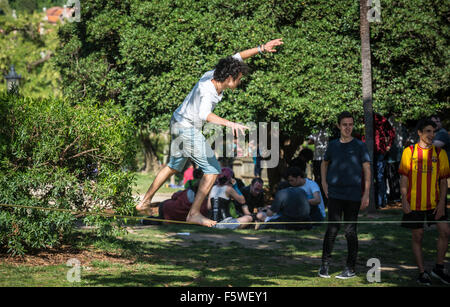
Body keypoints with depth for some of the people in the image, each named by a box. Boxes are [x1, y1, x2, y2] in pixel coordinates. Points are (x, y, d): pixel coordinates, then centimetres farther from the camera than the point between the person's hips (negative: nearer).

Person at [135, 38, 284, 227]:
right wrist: (228, 123, -64)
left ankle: (145, 203, 35)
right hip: (187, 128, -10)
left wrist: (261, 49, 3)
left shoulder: (212, 75, -8)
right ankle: (194, 213, -6)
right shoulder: (207, 91, -32)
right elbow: (204, 114, -51)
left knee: (174, 166, 25)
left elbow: (237, 58, 6)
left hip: (179, 124, 10)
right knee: (212, 170, -8)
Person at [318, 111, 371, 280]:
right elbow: (325, 163, 27)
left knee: (350, 231, 2)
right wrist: (324, 182, 13)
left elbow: (367, 170, 0)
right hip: (335, 194, 2)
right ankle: (325, 265, 0)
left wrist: (366, 194, -7)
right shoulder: (333, 145, 9)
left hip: (353, 195, -1)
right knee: (332, 228, -7)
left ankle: (351, 268, 8)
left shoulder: (359, 146, 1)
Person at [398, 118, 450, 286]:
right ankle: (422, 272, 15)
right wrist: (404, 201, -6)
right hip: (414, 203, -2)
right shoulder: (409, 151, 1)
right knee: (417, 237, 3)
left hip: (434, 202, 2)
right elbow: (404, 178, 2)